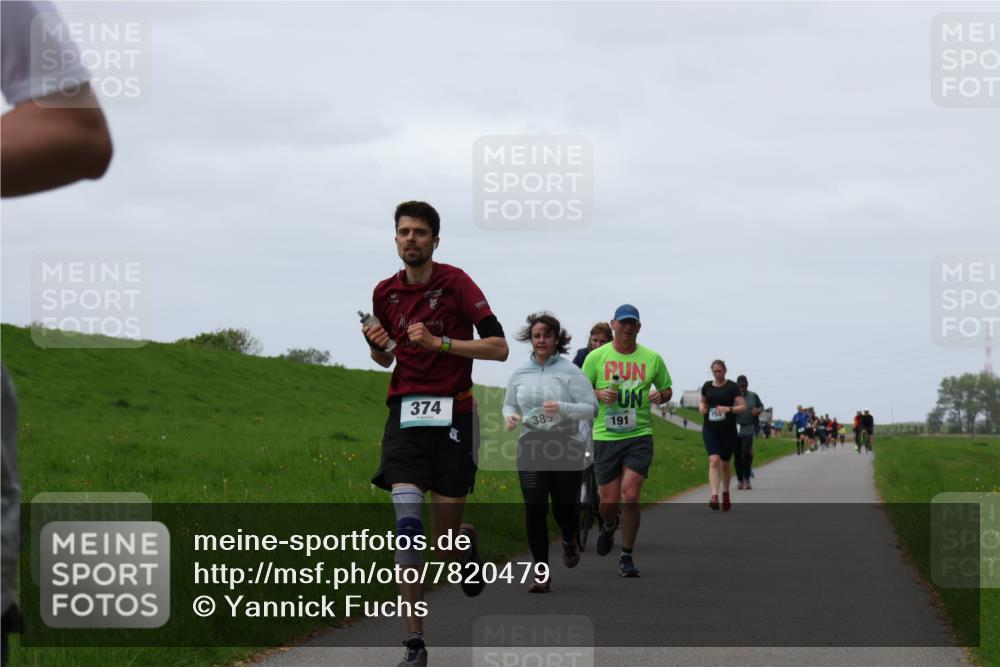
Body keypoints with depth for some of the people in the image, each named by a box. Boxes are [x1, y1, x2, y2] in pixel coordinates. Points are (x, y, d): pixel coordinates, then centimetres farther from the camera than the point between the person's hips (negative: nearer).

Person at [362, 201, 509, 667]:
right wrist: (378, 345, 1)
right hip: (405, 414, 3)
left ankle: (467, 541, 42)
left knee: (444, 546, 2)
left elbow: (498, 348, -11)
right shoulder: (385, 293, 9)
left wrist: (439, 342, -20)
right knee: (408, 527, -15)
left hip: (453, 415, -3)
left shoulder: (455, 283, -5)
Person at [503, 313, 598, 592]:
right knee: (534, 511, -8)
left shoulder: (570, 371, -4)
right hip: (531, 449, 2)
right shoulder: (520, 374, 7)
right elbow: (509, 403, 21)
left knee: (563, 507, 5)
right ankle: (542, 573, 1)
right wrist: (510, 415, -3)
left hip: (566, 451, -2)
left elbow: (591, 408, -6)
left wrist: (562, 408, -23)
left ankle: (570, 540, 43)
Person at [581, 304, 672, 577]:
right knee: (609, 502, 2)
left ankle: (627, 558, 1)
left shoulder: (652, 358, 4)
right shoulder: (596, 357, 2)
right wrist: (598, 394, -14)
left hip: (639, 435, 0)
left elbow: (667, 389, 17)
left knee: (630, 498, -12)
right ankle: (608, 526, 40)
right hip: (605, 436, 0)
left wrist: (660, 395, -7)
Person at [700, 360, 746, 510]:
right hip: (710, 429, 1)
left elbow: (743, 407, -6)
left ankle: (726, 494, 32)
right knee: (714, 461, -15)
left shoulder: (732, 387, -4)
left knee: (725, 464, 10)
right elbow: (702, 401, 24)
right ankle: (714, 496, -24)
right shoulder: (707, 386, 7)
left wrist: (728, 409, -23)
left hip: (728, 430, -1)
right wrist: (702, 407, 0)